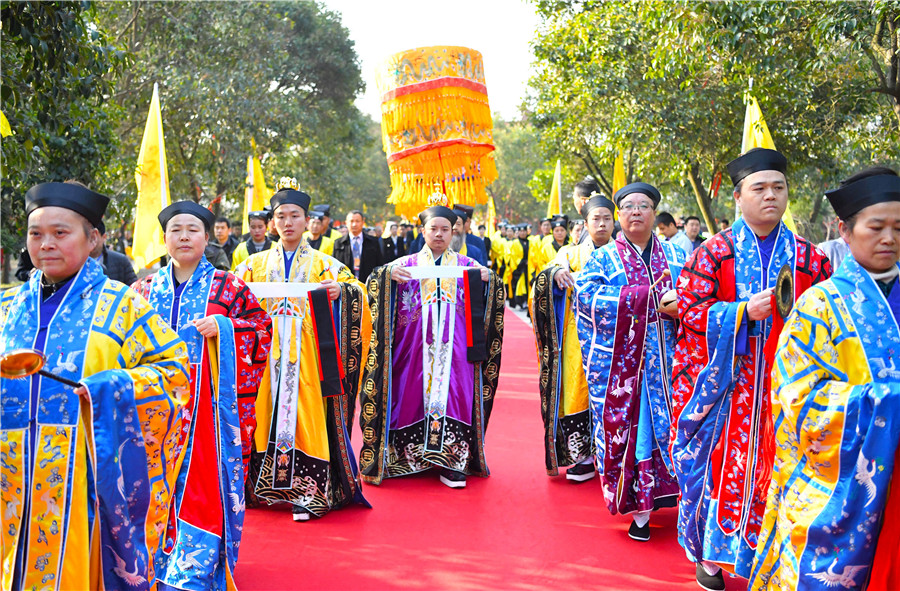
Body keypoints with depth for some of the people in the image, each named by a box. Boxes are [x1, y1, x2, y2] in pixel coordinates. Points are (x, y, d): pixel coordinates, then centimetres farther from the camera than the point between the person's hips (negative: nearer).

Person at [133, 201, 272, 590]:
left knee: (204, 480, -4)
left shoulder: (226, 286, 1)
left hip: (207, 405, -3)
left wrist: (223, 327, -14)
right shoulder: (147, 288, 12)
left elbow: (262, 326, 1)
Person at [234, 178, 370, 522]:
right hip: (266, 353, 2)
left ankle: (307, 493, -3)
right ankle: (265, 487, 12)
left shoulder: (322, 264, 9)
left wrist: (341, 290, -20)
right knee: (265, 412, 0)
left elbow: (356, 289, 2)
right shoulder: (256, 264, 16)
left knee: (304, 414, -7)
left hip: (307, 355, -2)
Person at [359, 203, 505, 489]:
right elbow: (377, 283, 2)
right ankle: (410, 457, 11)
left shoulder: (467, 266, 14)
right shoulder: (407, 264, 12)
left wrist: (488, 279, -13)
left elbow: (491, 298, 7)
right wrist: (388, 274, -19)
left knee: (453, 396, -5)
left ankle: (452, 463, -1)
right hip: (416, 346, 0)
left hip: (454, 347, 0)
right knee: (415, 396, -1)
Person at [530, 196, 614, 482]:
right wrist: (557, 271, -29)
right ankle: (583, 455, 4)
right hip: (580, 336, 0)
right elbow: (549, 276, -6)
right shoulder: (571, 253, 11)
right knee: (579, 389, -4)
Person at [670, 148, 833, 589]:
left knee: (774, 465, 2)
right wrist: (743, 311, -17)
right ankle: (711, 552, 20)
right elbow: (688, 307, -5)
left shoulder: (807, 257, 7)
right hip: (724, 382, -1)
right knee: (720, 462, 4)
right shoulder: (714, 251, 1)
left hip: (783, 383, 2)